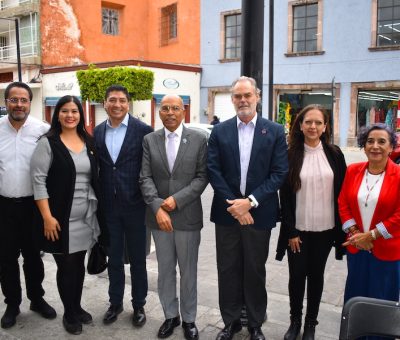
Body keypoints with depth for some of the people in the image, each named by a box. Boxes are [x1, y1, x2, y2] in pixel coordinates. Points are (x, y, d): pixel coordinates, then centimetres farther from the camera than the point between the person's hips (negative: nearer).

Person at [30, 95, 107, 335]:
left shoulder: (89, 142, 7)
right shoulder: (48, 143, -8)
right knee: (66, 266, 6)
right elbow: (38, 180, -11)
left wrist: (98, 210, 10)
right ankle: (69, 314, 24)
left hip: (86, 216, 5)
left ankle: (77, 307, 33)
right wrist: (47, 216, -16)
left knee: (79, 263, 15)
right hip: (61, 218, -4)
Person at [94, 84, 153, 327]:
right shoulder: (98, 132, 5)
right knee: (114, 257, 15)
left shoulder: (143, 130, -8)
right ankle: (116, 302, 33)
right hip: (109, 206, 3)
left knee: (138, 258, 11)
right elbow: (97, 167, 9)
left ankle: (139, 305, 28)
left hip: (134, 205, -3)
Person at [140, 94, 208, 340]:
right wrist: (158, 207, -15)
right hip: (159, 216, 2)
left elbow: (202, 177, -5)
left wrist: (177, 199, -16)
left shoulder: (199, 139, -2)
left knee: (188, 271, 10)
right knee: (165, 270, 14)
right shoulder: (149, 140, 4)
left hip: (188, 216, -2)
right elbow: (146, 178, -2)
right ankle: (171, 315, 32)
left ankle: (189, 319, 28)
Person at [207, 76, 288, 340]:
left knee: (255, 271, 12)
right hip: (227, 211, 1)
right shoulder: (220, 131, 3)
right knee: (228, 269, 11)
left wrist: (251, 201, -15)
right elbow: (213, 170, -3)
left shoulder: (275, 131, 0)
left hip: (259, 213, -1)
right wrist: (233, 204, -12)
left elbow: (280, 172, -6)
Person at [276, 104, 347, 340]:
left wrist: (341, 227, 0)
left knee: (316, 275, 12)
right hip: (298, 229, -1)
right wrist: (291, 231, -7)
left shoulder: (334, 154, -1)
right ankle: (295, 321, 27)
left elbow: (342, 192, 3)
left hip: (325, 228, 1)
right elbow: (285, 196, -4)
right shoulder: (291, 155, -5)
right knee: (297, 275, 5)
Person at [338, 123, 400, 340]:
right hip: (356, 248, 4)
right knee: (354, 300, 17)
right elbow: (343, 204, 3)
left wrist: (371, 235, -14)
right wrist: (355, 233, -8)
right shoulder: (353, 171, 1)